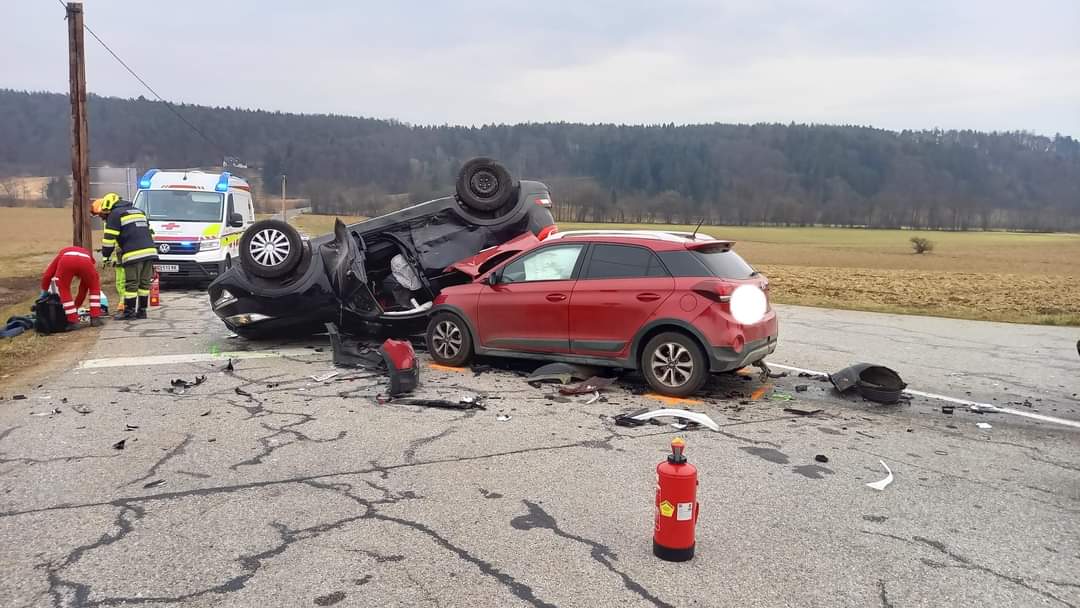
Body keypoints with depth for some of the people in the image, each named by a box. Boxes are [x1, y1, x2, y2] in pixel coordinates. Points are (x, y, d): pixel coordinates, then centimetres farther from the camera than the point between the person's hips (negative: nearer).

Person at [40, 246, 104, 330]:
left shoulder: (63, 253, 44)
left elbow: (47, 275, 31)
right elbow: (83, 288, 44)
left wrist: (44, 292, 42)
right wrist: (76, 306, 52)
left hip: (66, 261, -1)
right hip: (85, 262, 1)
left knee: (64, 290, 20)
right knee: (94, 287, 26)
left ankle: (73, 322, 14)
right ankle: (95, 319, 20)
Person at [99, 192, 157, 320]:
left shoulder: (115, 214, 4)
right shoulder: (139, 211, 26)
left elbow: (109, 238, -1)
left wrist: (105, 256, 7)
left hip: (134, 254, -7)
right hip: (150, 251, 7)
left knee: (131, 285, -2)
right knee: (144, 283, 9)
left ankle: (129, 313, 1)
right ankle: (142, 311, 12)